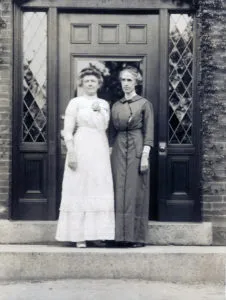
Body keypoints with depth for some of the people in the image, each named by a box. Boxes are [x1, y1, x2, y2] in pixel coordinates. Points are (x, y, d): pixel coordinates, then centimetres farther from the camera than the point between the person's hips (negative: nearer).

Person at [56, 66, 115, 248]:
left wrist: (98, 111, -5)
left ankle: (96, 233, 12)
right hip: (82, 149, -4)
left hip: (100, 150, 5)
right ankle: (79, 235, 3)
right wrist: (71, 153, -13)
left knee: (99, 190, 4)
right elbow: (68, 131, -5)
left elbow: (104, 127, 3)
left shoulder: (104, 104, 15)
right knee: (80, 190, -3)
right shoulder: (75, 102, 2)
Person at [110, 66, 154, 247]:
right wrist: (112, 153, 7)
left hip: (137, 150, -4)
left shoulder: (144, 104, 1)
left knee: (136, 191, -3)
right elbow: (113, 132, 15)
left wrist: (145, 156, -13)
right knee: (119, 192, 3)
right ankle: (122, 235, 9)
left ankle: (138, 236, 3)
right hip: (119, 150, 5)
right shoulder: (116, 106, 14)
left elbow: (148, 132, -5)